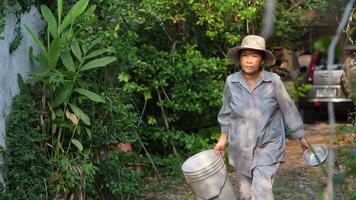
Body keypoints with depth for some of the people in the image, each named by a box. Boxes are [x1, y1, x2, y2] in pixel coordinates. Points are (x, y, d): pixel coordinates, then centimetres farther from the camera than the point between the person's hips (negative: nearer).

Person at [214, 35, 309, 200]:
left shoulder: (274, 81, -13)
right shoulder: (231, 82, -7)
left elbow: (288, 109, -1)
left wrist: (301, 137, 7)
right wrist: (223, 138, 10)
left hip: (268, 146, -2)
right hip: (241, 147, 3)